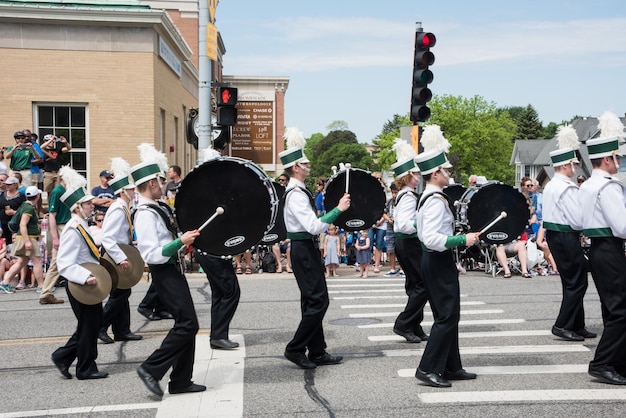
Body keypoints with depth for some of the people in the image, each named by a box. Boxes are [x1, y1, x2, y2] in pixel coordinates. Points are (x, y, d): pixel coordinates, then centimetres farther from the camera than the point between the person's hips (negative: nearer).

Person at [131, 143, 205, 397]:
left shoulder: (158, 207, 11)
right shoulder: (145, 214, -19)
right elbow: (152, 255, -26)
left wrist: (186, 239, 19)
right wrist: (181, 241, -26)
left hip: (173, 269, 10)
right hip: (164, 273, -10)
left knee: (186, 324, 11)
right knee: (187, 324, -12)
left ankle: (181, 381, 18)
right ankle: (151, 369, -2)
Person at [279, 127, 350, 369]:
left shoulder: (297, 190, 13)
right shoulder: (297, 194, -19)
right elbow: (313, 227, -26)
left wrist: (328, 224, 15)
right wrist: (338, 209, -23)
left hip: (305, 249, 11)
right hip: (304, 251, -11)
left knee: (312, 301, 13)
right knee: (318, 301, -8)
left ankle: (317, 352, 19)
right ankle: (295, 349, 0)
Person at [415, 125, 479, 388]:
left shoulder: (427, 197, 12)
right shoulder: (436, 200, -20)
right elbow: (431, 238, -30)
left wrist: (458, 238, 18)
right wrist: (463, 240, -24)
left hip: (434, 260, 11)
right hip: (439, 261, -11)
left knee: (447, 315, 15)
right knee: (447, 317, -5)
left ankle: (451, 367, 23)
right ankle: (428, 369, -2)